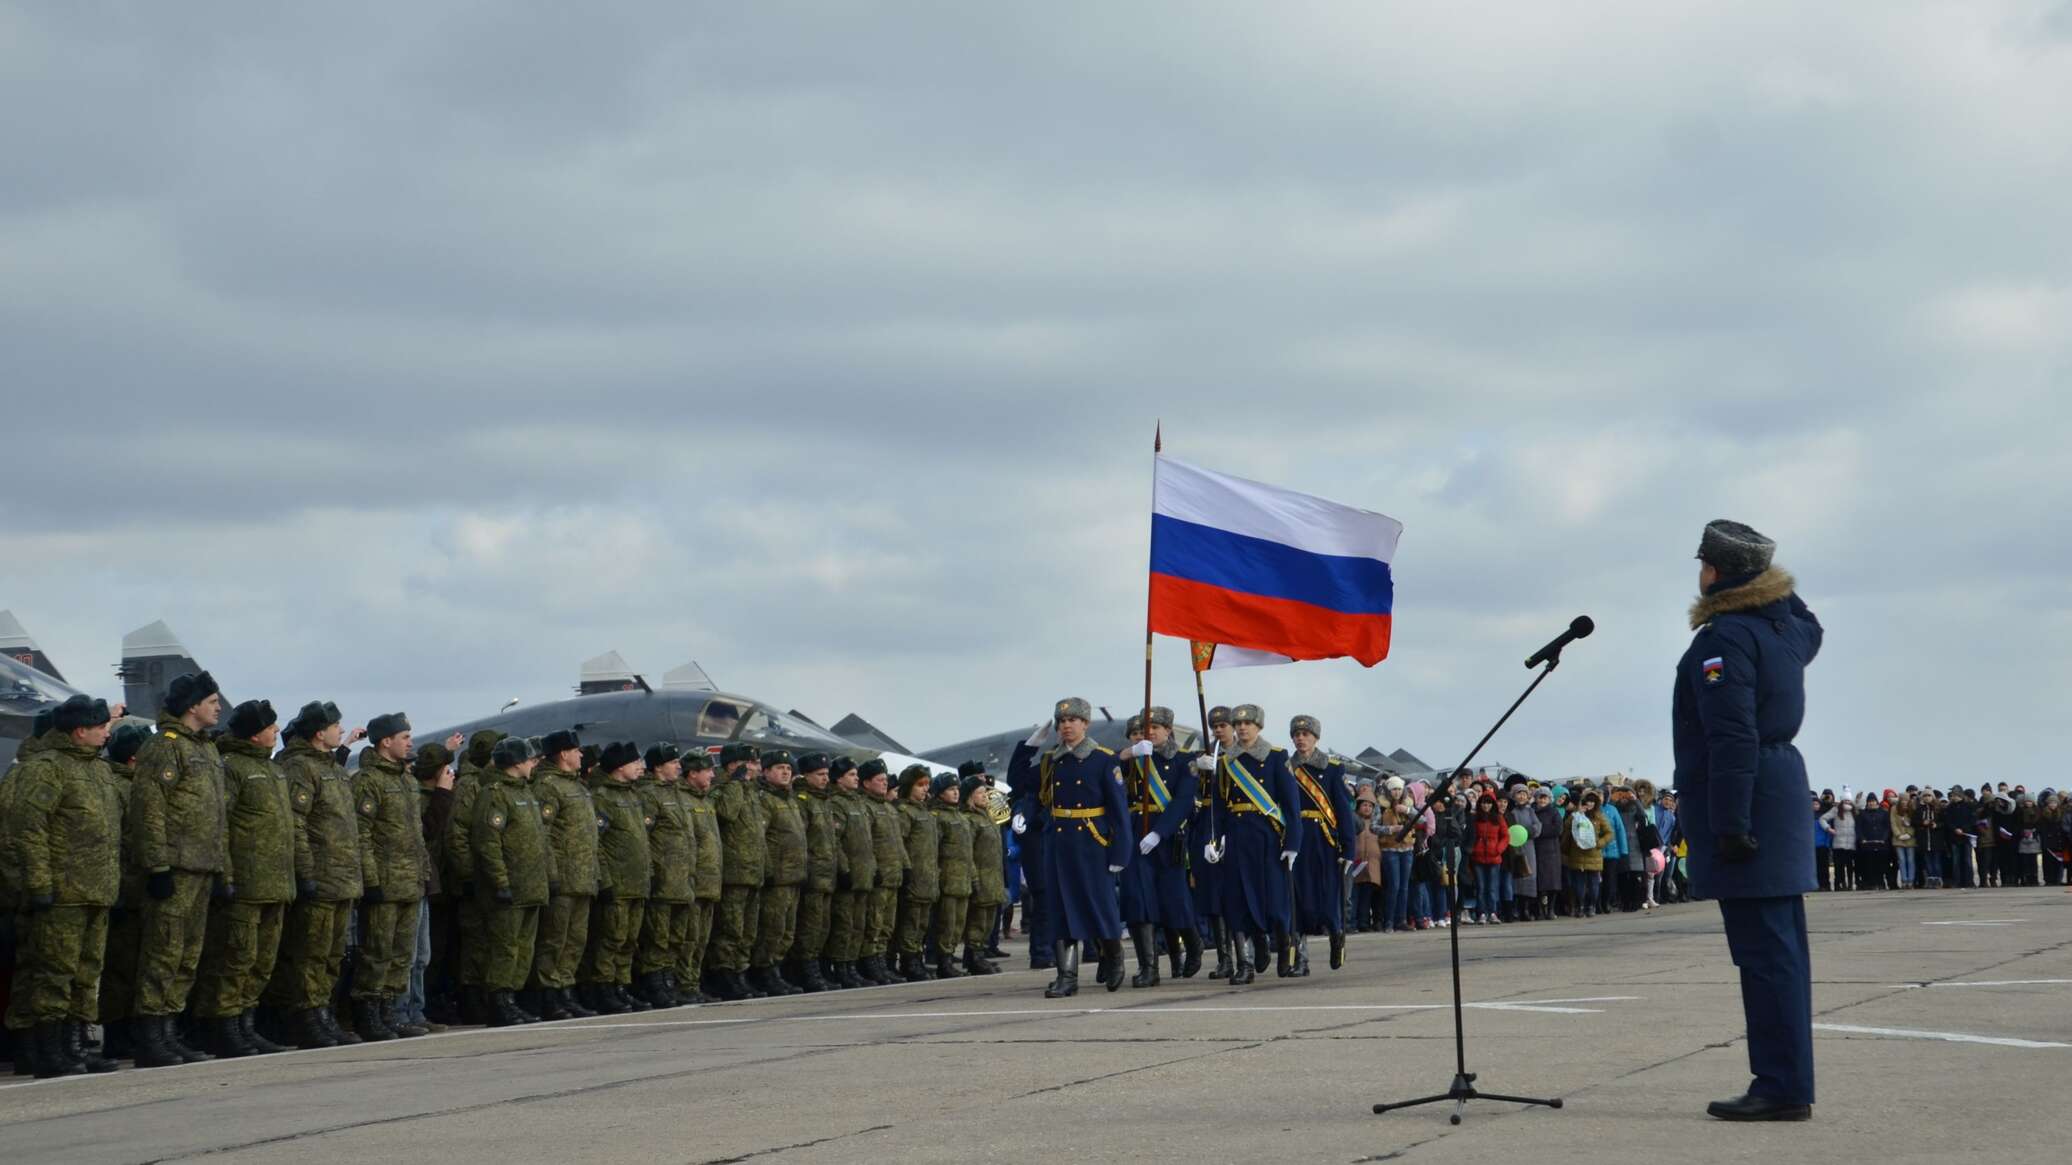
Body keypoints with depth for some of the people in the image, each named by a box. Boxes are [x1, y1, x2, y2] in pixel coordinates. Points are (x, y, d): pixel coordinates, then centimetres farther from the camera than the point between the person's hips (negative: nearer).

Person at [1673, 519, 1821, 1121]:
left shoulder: (1724, 639, -16)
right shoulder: (1783, 625, 11)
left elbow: (1733, 740, -23)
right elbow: (1811, 633, 39)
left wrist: (1729, 824, -24)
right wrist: (1779, 584, 37)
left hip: (1744, 800, -10)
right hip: (1781, 787, 10)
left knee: (1764, 949, -10)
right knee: (1779, 946, 12)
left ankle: (1782, 1087, -10)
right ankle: (1786, 1081, 17)